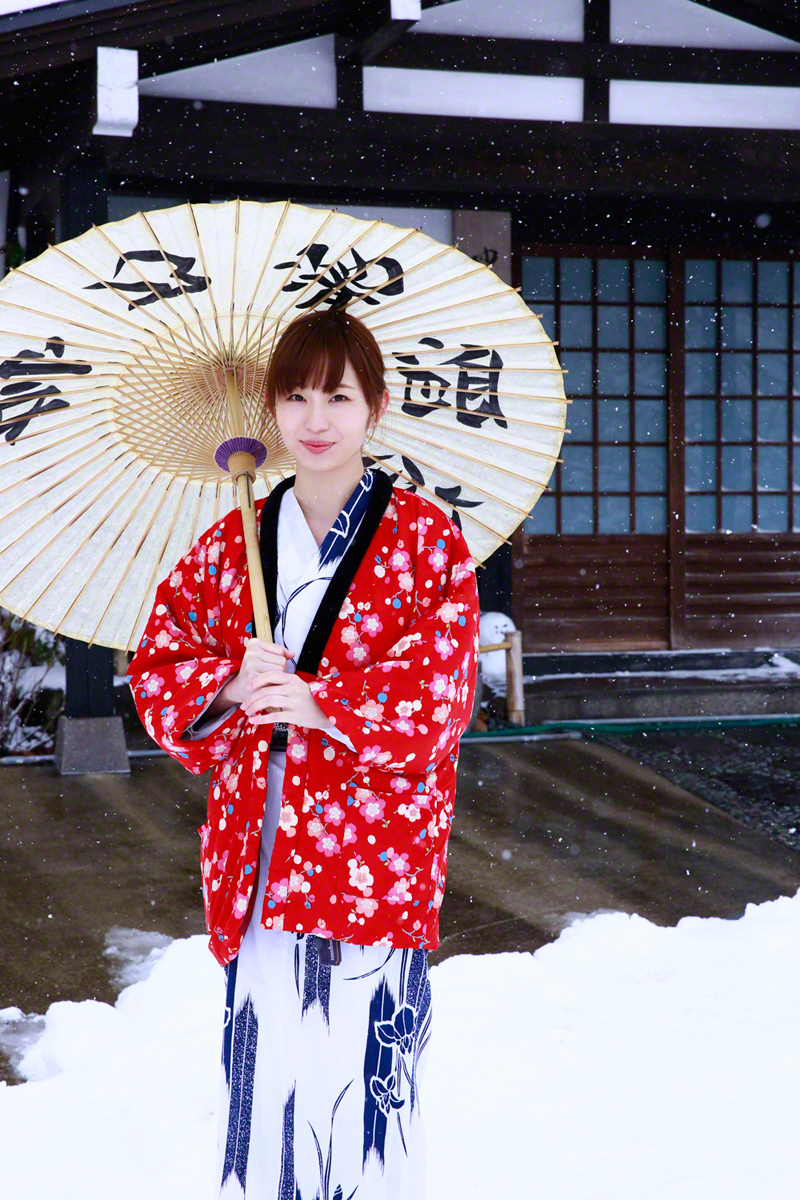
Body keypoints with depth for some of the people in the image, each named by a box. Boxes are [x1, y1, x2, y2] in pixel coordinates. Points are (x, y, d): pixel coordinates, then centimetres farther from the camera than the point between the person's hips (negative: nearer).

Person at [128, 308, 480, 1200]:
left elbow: (440, 693, -7)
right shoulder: (232, 543, 11)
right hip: (259, 855, 3)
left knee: (364, 1076, -5)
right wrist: (226, 688, -11)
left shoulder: (426, 540, 0)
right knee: (264, 1073, 2)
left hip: (377, 862, -3)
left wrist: (319, 703, -19)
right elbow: (159, 662, 10)